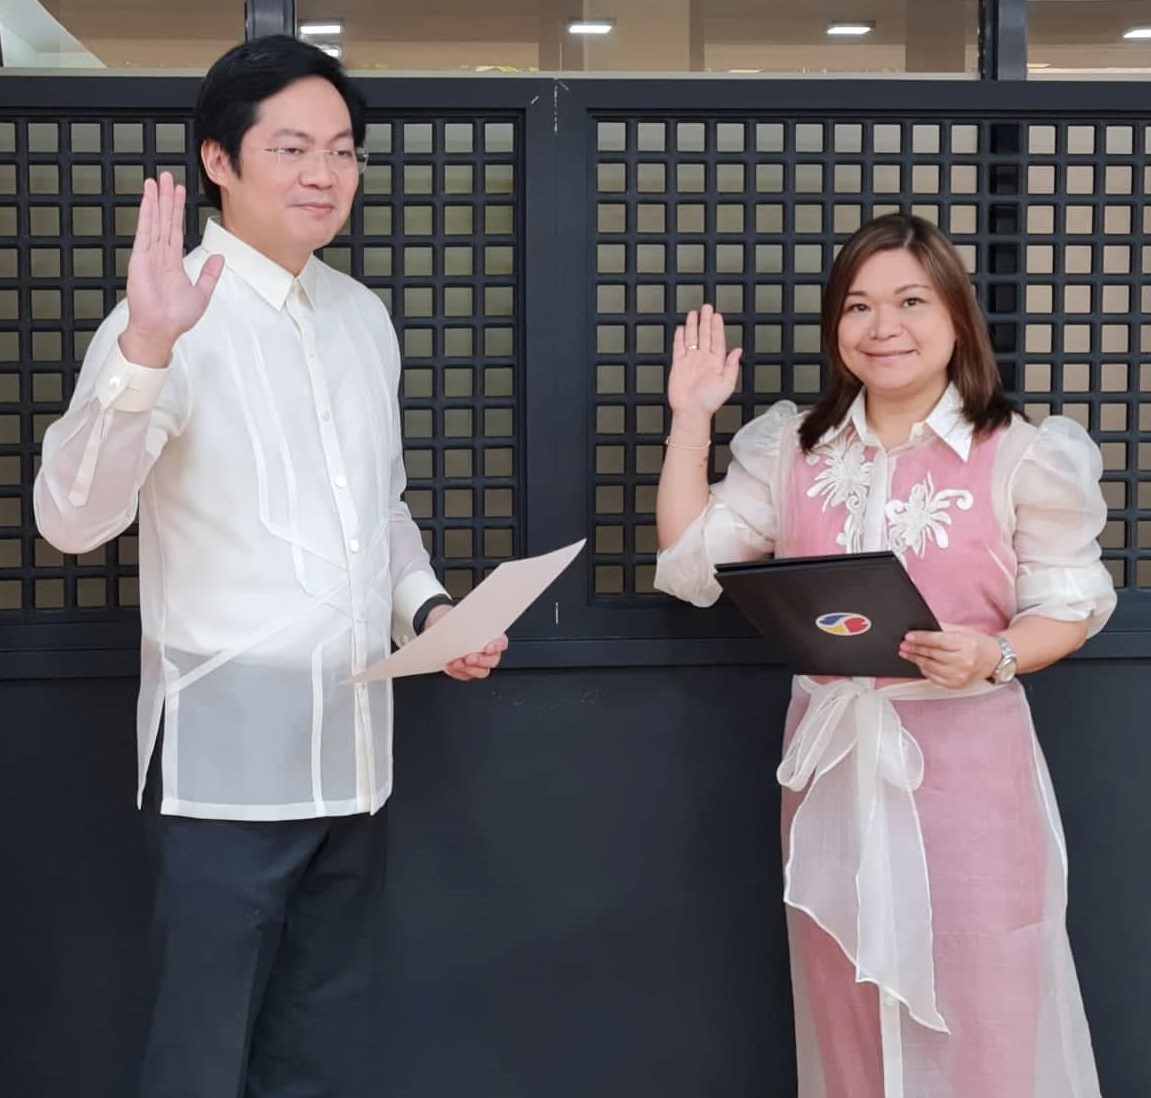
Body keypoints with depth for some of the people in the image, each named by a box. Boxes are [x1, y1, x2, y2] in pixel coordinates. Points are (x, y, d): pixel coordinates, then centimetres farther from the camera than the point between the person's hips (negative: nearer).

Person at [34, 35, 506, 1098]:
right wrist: (145, 350, -37)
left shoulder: (363, 315, 11)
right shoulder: (173, 315, -11)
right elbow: (72, 519, -24)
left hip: (354, 752, 6)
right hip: (229, 757, -6)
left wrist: (428, 606, 4)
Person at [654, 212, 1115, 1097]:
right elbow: (690, 565, 6)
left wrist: (995, 656, -22)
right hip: (833, 758, 4)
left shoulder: (1020, 455, -4)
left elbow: (1071, 605, -2)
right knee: (847, 1018, 14)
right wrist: (691, 420, 4)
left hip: (967, 758, -3)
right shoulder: (791, 450, 7)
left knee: (981, 1018, 0)